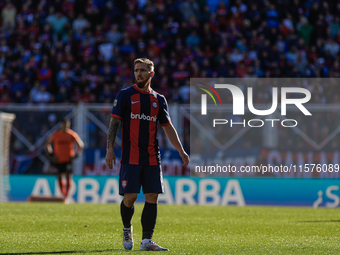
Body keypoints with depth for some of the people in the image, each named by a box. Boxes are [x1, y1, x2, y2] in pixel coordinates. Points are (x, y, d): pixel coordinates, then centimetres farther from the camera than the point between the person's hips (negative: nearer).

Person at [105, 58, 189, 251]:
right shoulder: (125, 95, 2)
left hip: (152, 158, 3)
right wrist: (110, 149, -9)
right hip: (130, 157, -3)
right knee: (130, 197, -5)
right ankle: (127, 230, 22)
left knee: (152, 197, -3)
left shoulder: (159, 99, 11)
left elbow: (168, 127, 16)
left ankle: (147, 240, -1)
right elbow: (114, 123, 0)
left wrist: (181, 151, 9)